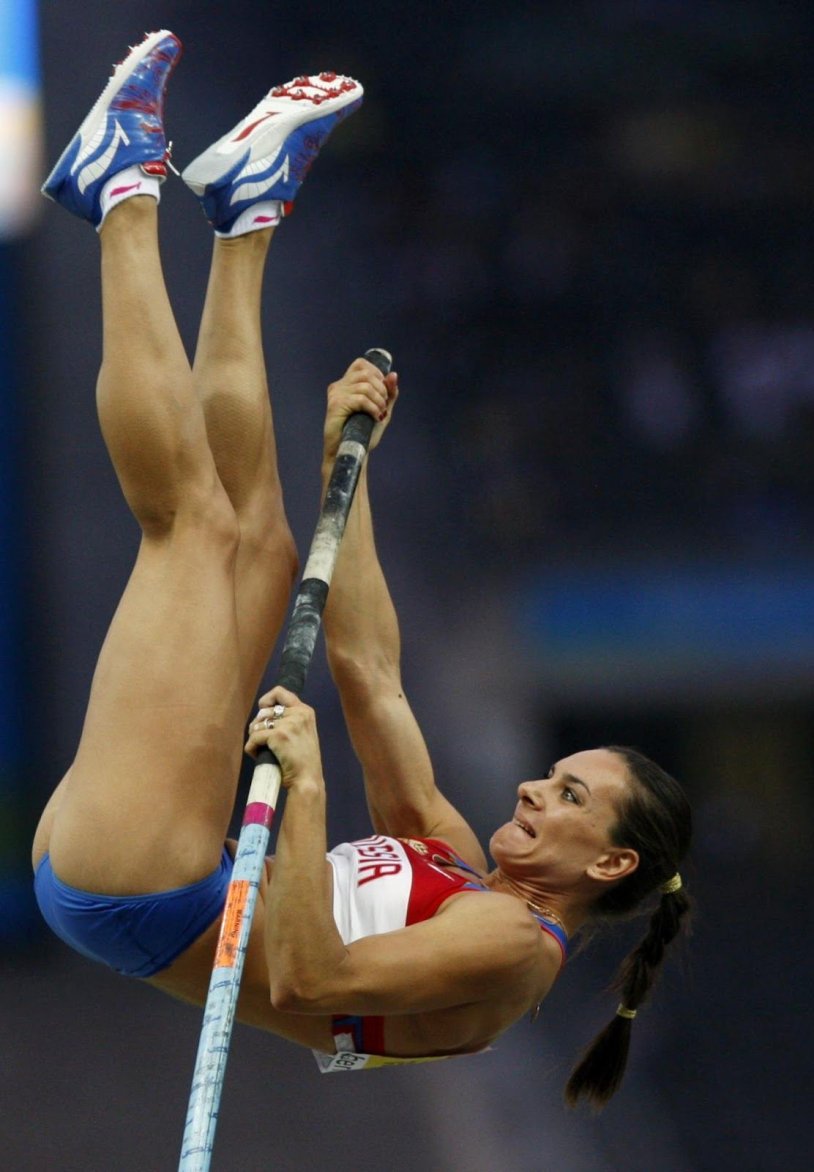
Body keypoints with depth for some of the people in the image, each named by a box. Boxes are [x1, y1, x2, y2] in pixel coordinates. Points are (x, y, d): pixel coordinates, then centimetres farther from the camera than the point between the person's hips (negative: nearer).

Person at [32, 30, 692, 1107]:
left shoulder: (512, 943, -9)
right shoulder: (456, 866, 19)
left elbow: (306, 979, -26)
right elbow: (367, 667, 20)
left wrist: (305, 783, -31)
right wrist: (348, 461, 18)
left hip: (125, 889, -9)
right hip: (105, 872, 9)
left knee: (197, 514, -9)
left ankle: (127, 191, 5)